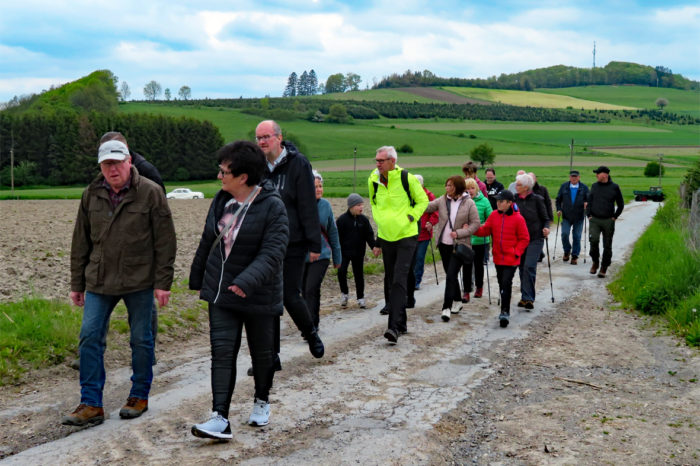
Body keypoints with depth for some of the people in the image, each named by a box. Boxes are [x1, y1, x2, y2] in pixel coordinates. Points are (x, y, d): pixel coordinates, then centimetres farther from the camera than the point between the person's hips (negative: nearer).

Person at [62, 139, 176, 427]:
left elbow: (165, 242, -6)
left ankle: (139, 396, 23)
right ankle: (91, 405, 5)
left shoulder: (150, 193, -7)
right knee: (90, 338, -2)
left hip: (139, 282, -3)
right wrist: (77, 284, 10)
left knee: (141, 340, 7)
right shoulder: (91, 195, 5)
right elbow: (81, 243, 12)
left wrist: (163, 283, -9)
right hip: (99, 282, 4)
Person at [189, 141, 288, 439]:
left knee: (262, 352, 13)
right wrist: (197, 278, 23)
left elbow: (272, 253, -26)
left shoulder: (272, 206, -17)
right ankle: (220, 419, -8)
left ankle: (262, 401, 38)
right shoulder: (221, 200, 3)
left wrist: (246, 282, -38)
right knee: (222, 352, -5)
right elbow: (207, 243, 16)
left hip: (258, 295, -5)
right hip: (221, 292, 5)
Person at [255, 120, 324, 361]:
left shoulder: (297, 164, -7)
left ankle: (311, 334, 28)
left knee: (290, 296, -1)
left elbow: (308, 207, -9)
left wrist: (314, 244, -12)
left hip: (293, 244, -4)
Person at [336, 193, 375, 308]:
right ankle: (344, 293, 11)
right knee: (341, 271, -12)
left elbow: (369, 235, 3)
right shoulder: (342, 219, -8)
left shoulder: (364, 220, 1)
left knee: (359, 274, 8)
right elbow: (337, 236, -5)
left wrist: (374, 247, -12)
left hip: (358, 253, 2)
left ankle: (360, 298, 19)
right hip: (344, 252, -2)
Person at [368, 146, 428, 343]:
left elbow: (423, 200, 3)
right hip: (386, 238, 5)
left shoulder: (406, 178, -10)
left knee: (399, 281, -15)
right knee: (390, 282, 11)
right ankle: (401, 324, 23)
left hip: (406, 237, -5)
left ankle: (394, 326, -19)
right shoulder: (373, 180, 3)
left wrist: (410, 217, -10)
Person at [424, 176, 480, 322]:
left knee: (451, 275, -13)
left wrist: (458, 233, -16)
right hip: (444, 244, 5)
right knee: (450, 275, 15)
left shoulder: (469, 203, -8)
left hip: (459, 245, -5)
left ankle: (446, 307, -12)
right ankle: (457, 302, 32)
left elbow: (476, 224, -7)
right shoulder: (442, 200, 3)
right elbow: (426, 207, -1)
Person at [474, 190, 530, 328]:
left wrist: (516, 252, -12)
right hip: (498, 258, 5)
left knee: (506, 284, -12)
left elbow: (524, 239, -5)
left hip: (511, 259, -5)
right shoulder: (494, 215, 3)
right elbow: (485, 230, 5)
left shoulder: (518, 218, -10)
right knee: (501, 284, 15)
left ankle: (505, 312, -6)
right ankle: (505, 311, 29)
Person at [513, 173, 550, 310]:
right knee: (522, 267, 9)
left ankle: (527, 298, -13)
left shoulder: (537, 199, -4)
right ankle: (526, 297, 21)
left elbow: (545, 218, 2)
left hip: (535, 239, -4)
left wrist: (546, 227, -17)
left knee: (529, 267, -14)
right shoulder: (514, 199, 5)